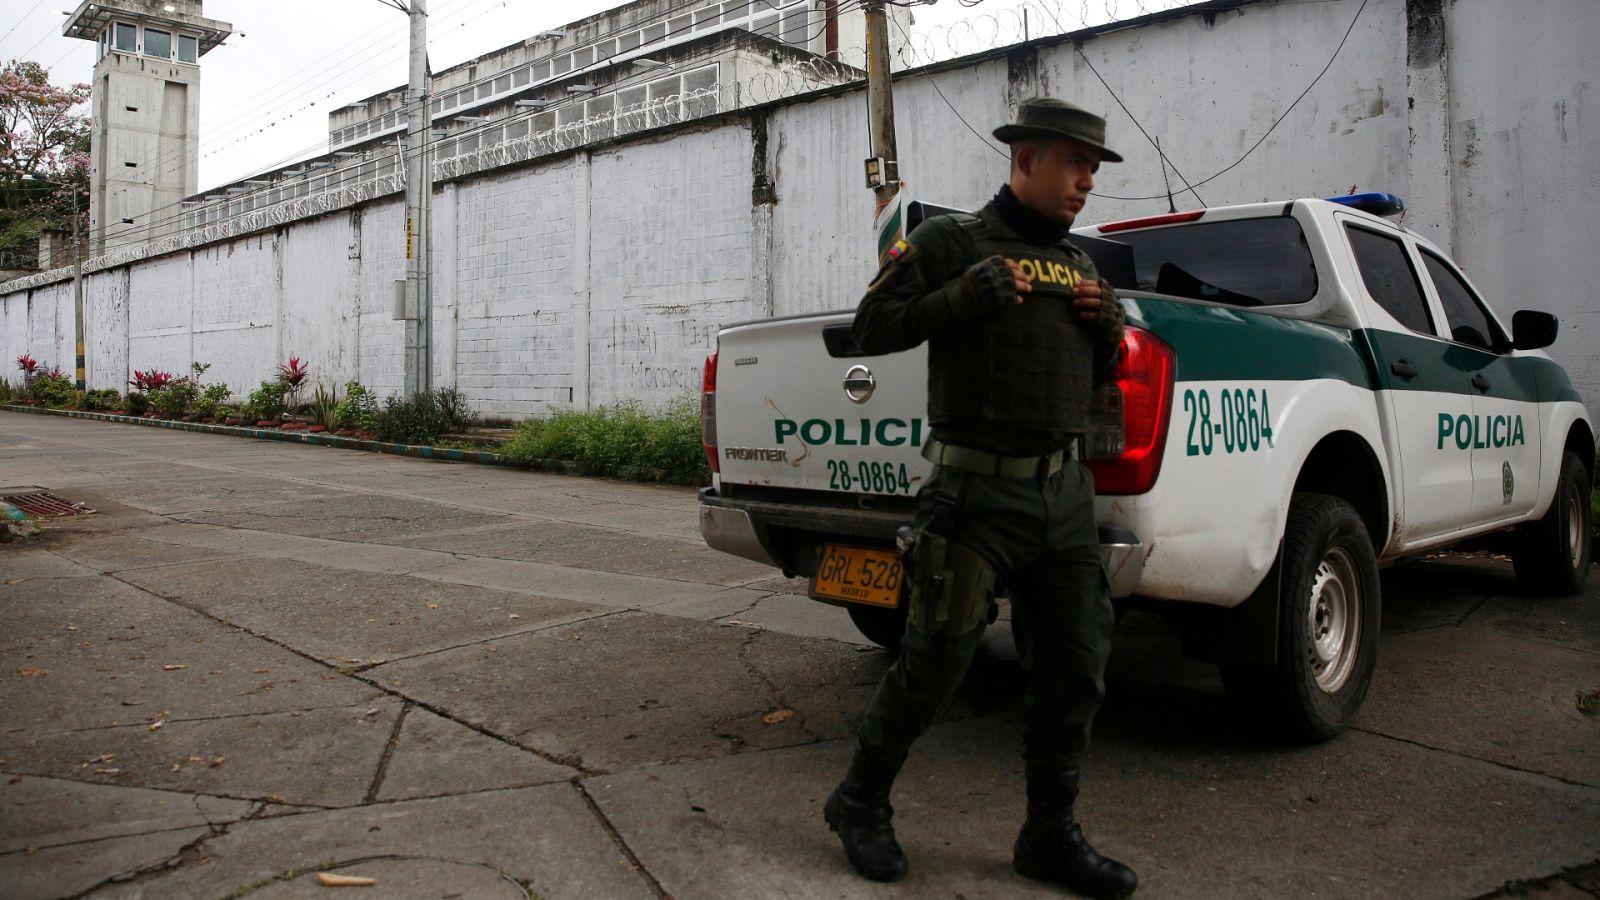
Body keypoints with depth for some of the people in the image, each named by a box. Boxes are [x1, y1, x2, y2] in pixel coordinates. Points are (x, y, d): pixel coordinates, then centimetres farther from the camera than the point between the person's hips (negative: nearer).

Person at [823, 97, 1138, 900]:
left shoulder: (1077, 261, 18)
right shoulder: (951, 240, -2)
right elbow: (872, 328, -6)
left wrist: (1107, 327, 3)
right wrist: (962, 297, -18)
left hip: (1066, 492, 7)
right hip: (977, 493, -7)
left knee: (1074, 672, 9)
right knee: (933, 665, 0)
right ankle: (859, 804, 22)